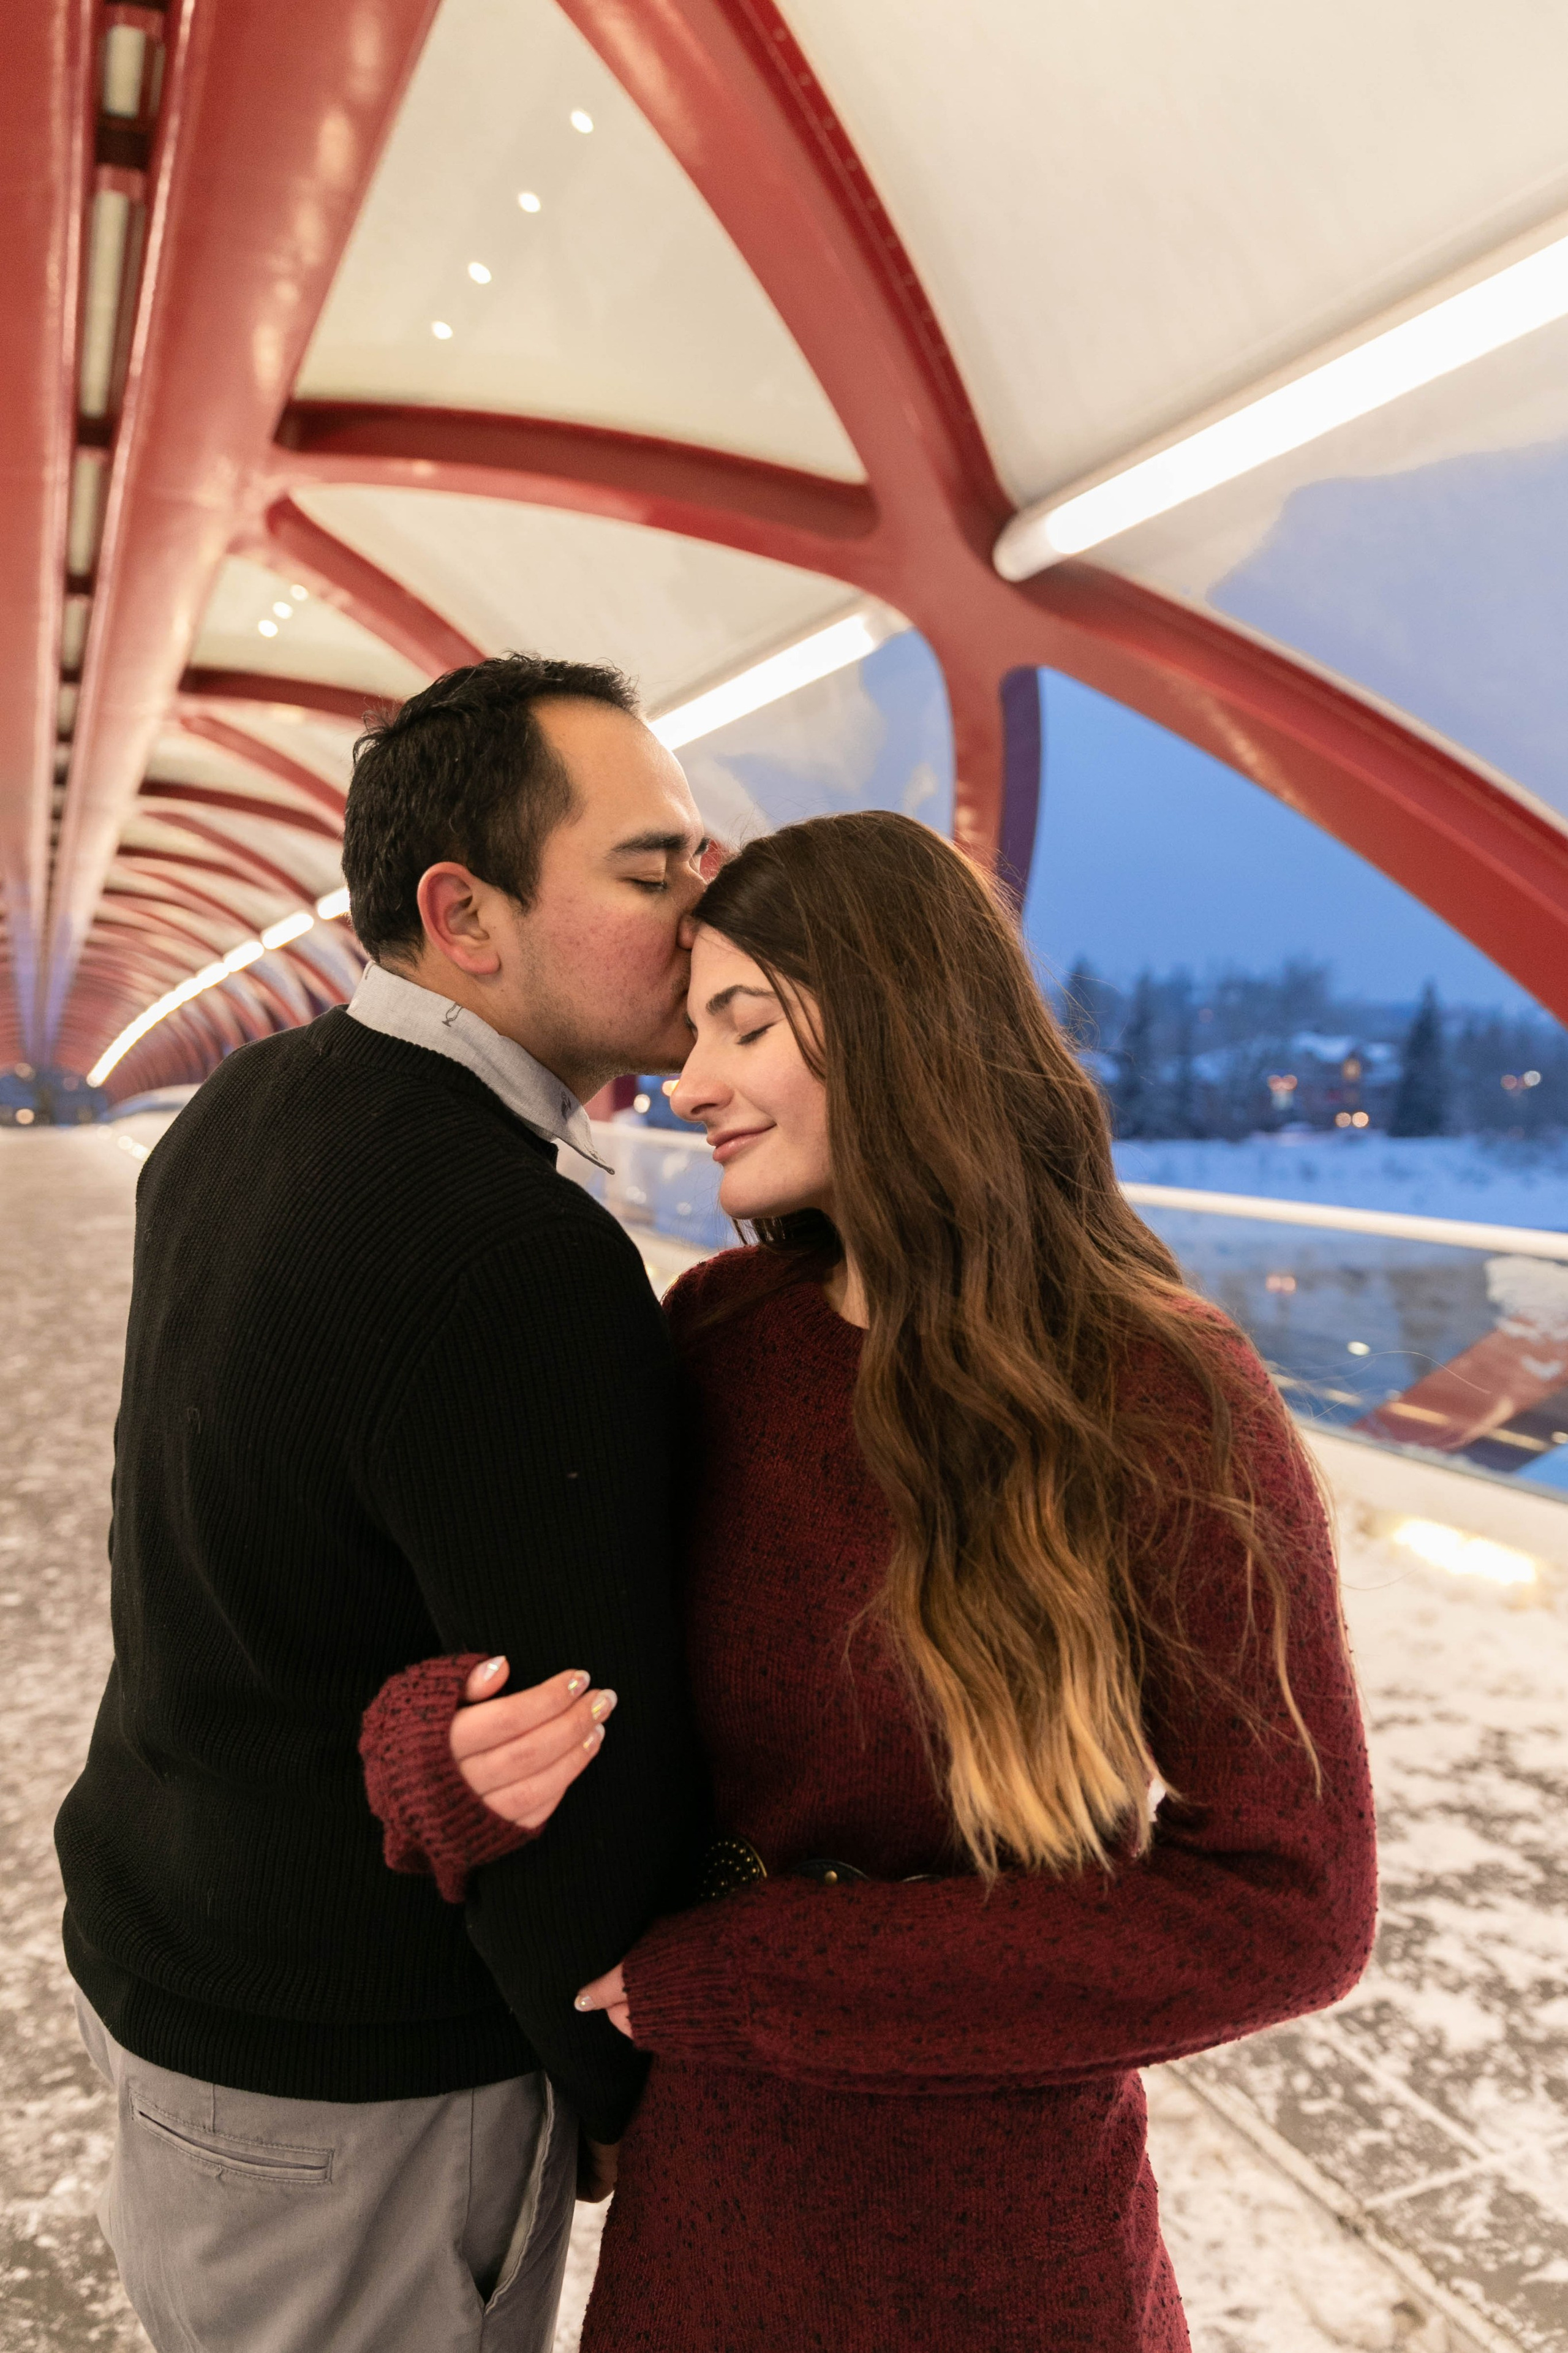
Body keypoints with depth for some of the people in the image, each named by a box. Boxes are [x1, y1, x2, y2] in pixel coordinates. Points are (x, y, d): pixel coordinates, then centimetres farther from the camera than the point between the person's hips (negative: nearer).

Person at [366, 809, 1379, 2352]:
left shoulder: (1175, 1413, -21)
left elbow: (1286, 1911, -19)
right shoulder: (712, 1342, -9)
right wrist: (462, 1758, -28)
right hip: (708, 2162, 4)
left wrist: (749, 1976, -20)